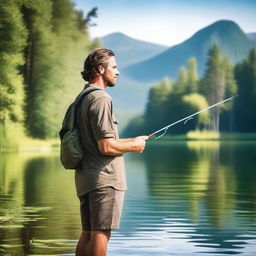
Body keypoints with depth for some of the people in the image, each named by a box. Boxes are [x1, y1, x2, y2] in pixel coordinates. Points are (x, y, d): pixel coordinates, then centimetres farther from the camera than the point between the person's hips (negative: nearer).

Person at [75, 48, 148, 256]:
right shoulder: (101, 99, -14)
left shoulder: (83, 98, 17)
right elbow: (106, 147, -20)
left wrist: (131, 140, 20)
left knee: (87, 233, 13)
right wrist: (133, 146, -3)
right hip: (104, 178, -10)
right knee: (101, 233, -7)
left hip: (85, 178, 10)